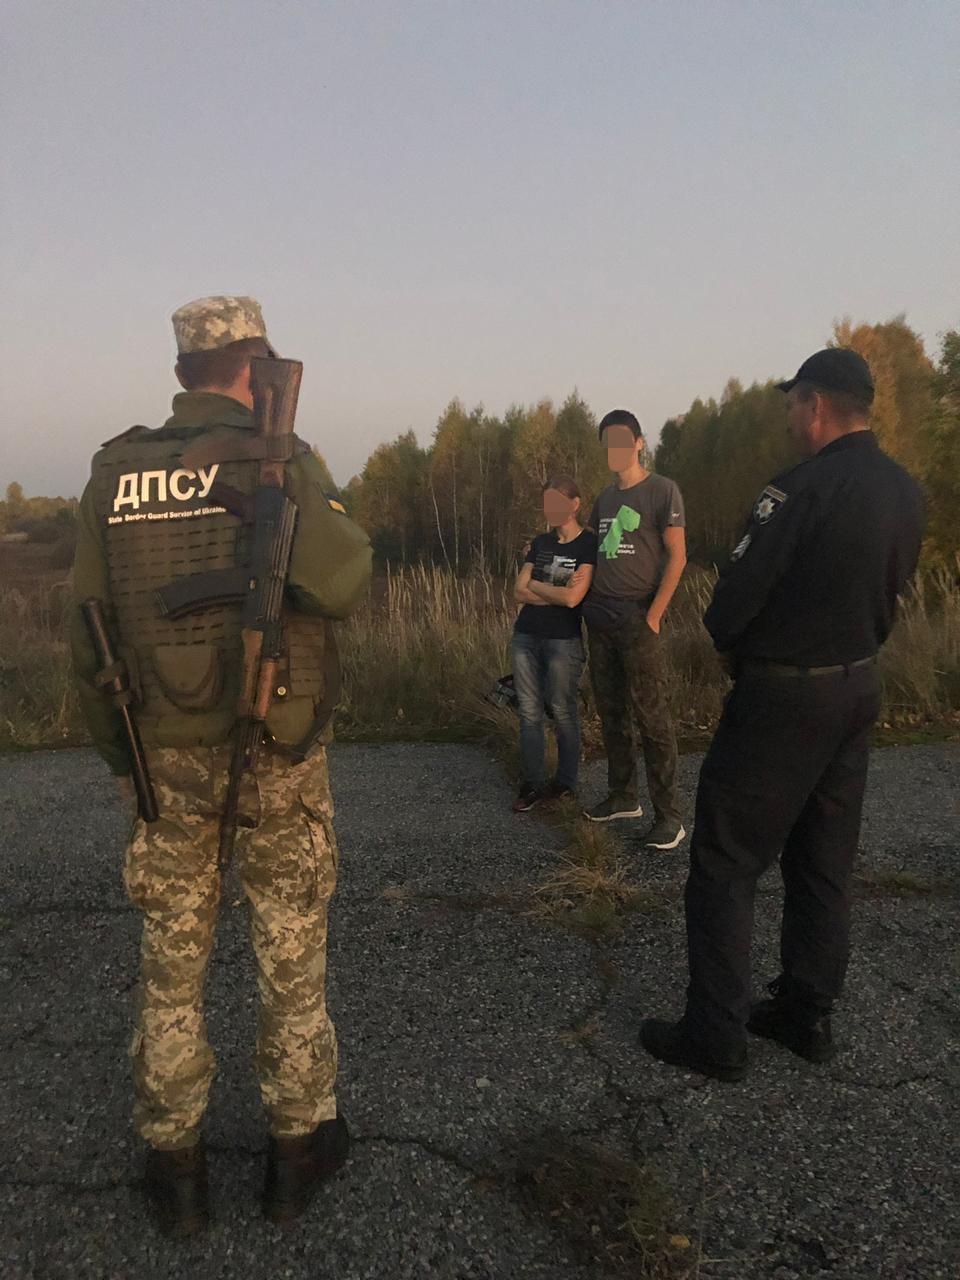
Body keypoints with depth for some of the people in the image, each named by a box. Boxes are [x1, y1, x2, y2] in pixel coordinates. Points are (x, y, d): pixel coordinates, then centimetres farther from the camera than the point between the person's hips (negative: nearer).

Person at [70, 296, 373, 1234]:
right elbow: (338, 584, -24)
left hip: (167, 759, 3)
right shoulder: (278, 460, -9)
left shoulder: (114, 473, 3)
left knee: (172, 963, 16)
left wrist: (117, 753, 15)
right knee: (290, 956, 13)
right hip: (277, 760, -3)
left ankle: (174, 1165, 30)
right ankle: (298, 1146, 29)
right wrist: (346, 531, -1)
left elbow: (88, 636, 4)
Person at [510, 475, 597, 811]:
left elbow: (573, 598, -17)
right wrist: (557, 592, -10)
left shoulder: (589, 544, -6)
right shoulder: (540, 542, 11)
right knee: (529, 712, 6)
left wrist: (535, 585, -3)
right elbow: (519, 592, 3)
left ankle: (565, 782, 19)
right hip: (525, 637, 5)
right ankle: (532, 783, 14)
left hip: (564, 640, -5)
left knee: (562, 711, 4)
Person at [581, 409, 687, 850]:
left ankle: (668, 815, 0)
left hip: (637, 619, -7)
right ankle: (623, 796, 24)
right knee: (611, 712, 11)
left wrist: (653, 617, -14)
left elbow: (677, 557, -8)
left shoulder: (662, 491, -3)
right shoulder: (604, 498, 16)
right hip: (600, 619, 7)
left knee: (650, 715, -7)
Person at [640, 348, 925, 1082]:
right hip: (860, 687, 8)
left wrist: (725, 640, 2)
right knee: (824, 864, 16)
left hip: (782, 697, -8)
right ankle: (808, 1015, 28)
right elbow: (888, 594, 11)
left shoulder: (802, 487, -21)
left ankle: (715, 1036, 10)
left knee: (726, 863, 3)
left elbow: (738, 597, -19)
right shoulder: (906, 493, 5)